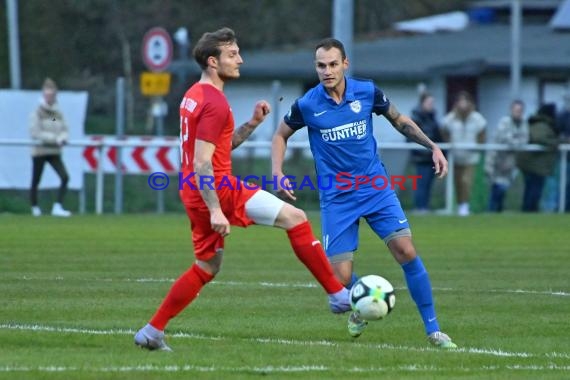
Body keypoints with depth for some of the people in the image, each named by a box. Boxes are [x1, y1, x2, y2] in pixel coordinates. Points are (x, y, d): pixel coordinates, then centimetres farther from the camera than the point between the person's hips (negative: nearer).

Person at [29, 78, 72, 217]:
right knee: (35, 181, 4)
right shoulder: (37, 113, -8)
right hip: (39, 151, -4)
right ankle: (35, 208, 23)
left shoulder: (58, 113, 6)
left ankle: (58, 207, -11)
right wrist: (55, 138, -21)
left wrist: (63, 138, -19)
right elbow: (35, 133, -17)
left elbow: (65, 130, 6)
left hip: (54, 152, 4)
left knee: (65, 177, -13)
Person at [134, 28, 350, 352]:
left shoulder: (194, 95, 16)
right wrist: (215, 211, -26)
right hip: (217, 189, -10)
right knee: (295, 218, -8)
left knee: (208, 267, 19)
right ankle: (339, 295, -9)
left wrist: (253, 123, 14)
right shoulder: (215, 103, -15)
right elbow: (202, 163, -21)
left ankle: (152, 332, 17)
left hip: (197, 193, 10)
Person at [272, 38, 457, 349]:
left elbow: (400, 121, 12)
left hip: (375, 188, 1)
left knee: (406, 252, -16)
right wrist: (278, 174, -4)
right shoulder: (307, 105, -8)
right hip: (336, 198, -1)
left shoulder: (367, 92, -5)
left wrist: (432, 147, 2)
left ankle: (432, 329, -4)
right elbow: (281, 136, 10)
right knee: (341, 279, -7)